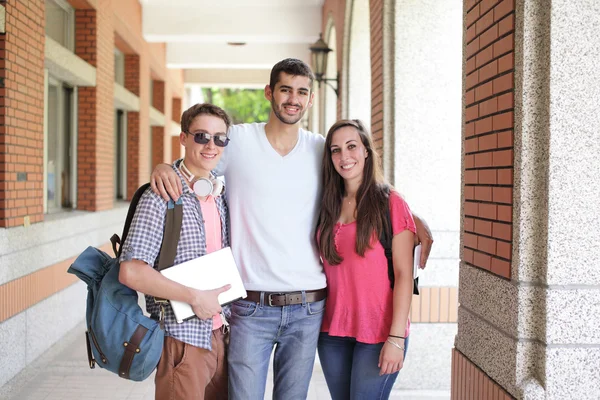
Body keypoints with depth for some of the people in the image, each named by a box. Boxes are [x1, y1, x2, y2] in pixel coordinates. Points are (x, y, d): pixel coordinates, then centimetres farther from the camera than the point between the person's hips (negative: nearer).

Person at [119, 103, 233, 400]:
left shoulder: (221, 197, 9)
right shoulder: (161, 198, -13)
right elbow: (131, 272, -21)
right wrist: (195, 298, -18)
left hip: (219, 335, 7)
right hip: (183, 339, -7)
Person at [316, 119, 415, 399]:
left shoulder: (390, 203, -6)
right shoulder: (328, 206, 8)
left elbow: (404, 275, -9)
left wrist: (396, 338, -14)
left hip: (378, 333, -5)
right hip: (333, 331, 5)